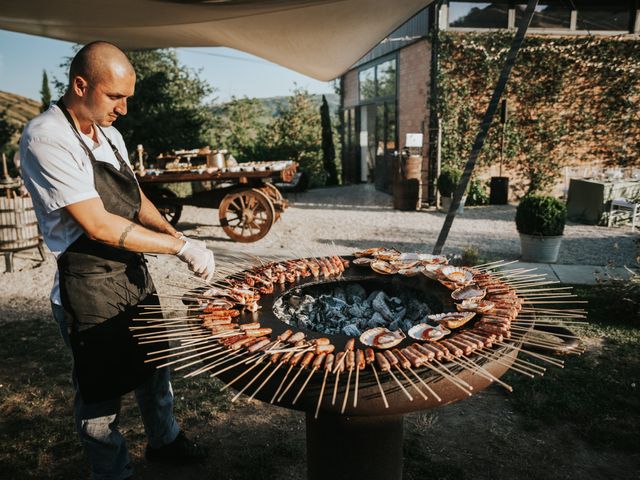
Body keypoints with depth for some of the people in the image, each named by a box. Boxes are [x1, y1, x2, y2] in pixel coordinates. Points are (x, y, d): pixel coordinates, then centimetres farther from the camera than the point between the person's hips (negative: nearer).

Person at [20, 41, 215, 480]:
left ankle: (164, 440, 46)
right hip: (90, 291, -8)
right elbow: (97, 225, -26)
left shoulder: (110, 134, 8)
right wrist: (180, 246, -23)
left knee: (154, 365, 23)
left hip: (135, 276, 8)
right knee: (101, 393, 10)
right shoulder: (46, 139, -19)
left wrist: (175, 235, -4)